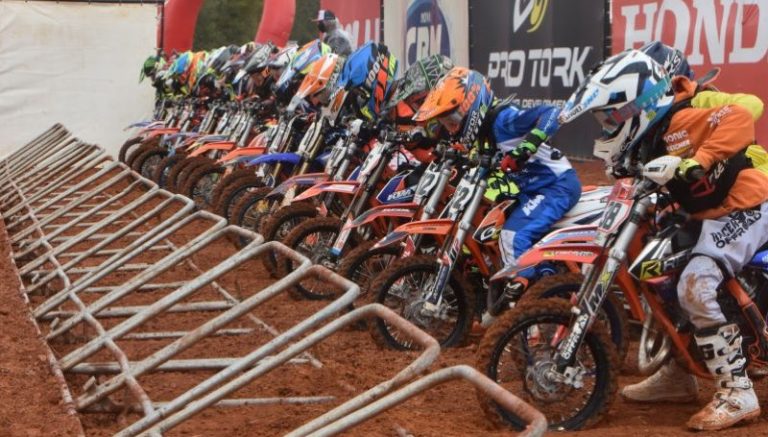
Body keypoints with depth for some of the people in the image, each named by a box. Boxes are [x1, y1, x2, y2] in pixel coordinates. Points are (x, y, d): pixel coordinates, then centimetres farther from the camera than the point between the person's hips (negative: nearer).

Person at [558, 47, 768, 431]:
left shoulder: (680, 119, -22)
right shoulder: (655, 133, 8)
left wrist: (699, 161, -44)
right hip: (708, 212, 11)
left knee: (696, 286, -26)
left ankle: (737, 392, -19)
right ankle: (676, 376, 23)